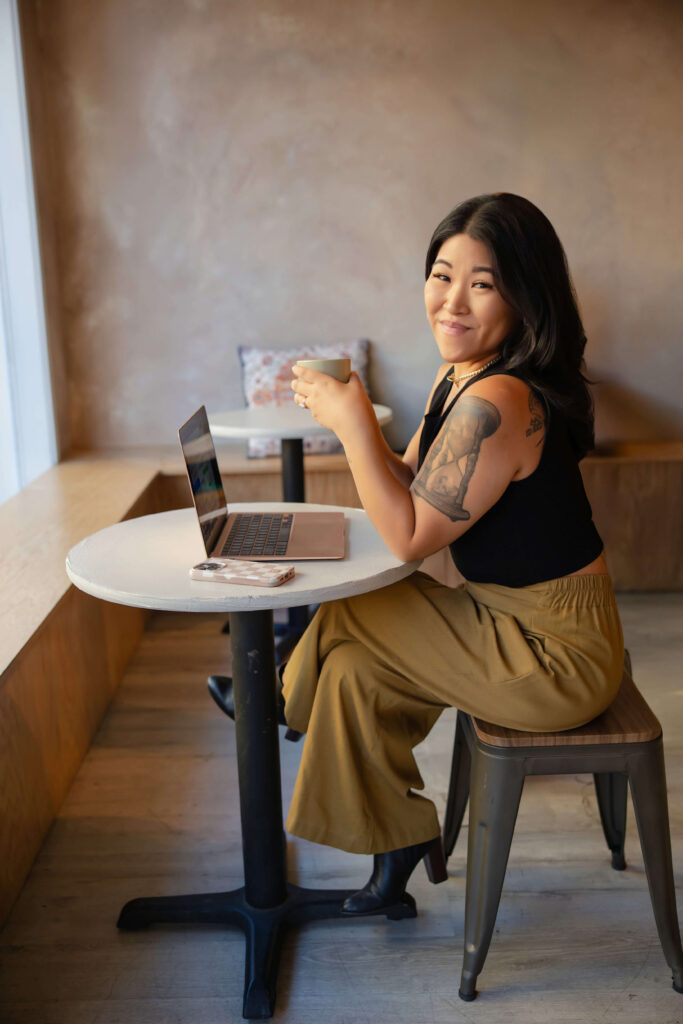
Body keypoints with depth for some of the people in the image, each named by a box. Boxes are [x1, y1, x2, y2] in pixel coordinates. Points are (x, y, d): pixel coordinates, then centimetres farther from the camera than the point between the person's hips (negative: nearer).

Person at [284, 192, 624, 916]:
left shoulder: (496, 402, -29)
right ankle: (399, 839, 26)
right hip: (517, 621, 9)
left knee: (346, 618, -2)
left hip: (558, 657, -9)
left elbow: (409, 536, -22)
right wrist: (345, 415, -4)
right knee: (355, 667, 9)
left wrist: (353, 421, -21)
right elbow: (411, 485, 10)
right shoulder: (458, 377, 3)